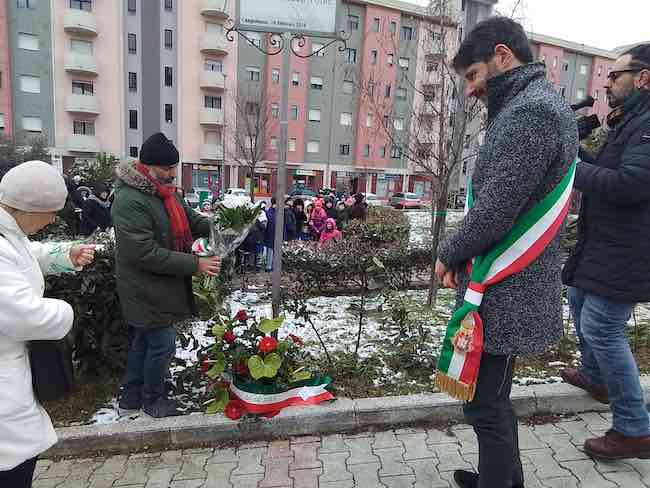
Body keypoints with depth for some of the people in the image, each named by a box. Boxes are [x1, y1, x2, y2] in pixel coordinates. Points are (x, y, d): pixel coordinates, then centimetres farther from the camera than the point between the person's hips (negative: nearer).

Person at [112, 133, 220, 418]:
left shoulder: (165, 191, 7)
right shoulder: (130, 201, -24)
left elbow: (191, 220, 15)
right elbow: (146, 253, -28)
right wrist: (195, 264, -27)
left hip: (159, 288, 10)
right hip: (147, 291, -9)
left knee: (143, 341, 21)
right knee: (163, 344, 2)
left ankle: (130, 396, 39)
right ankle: (153, 399, 25)